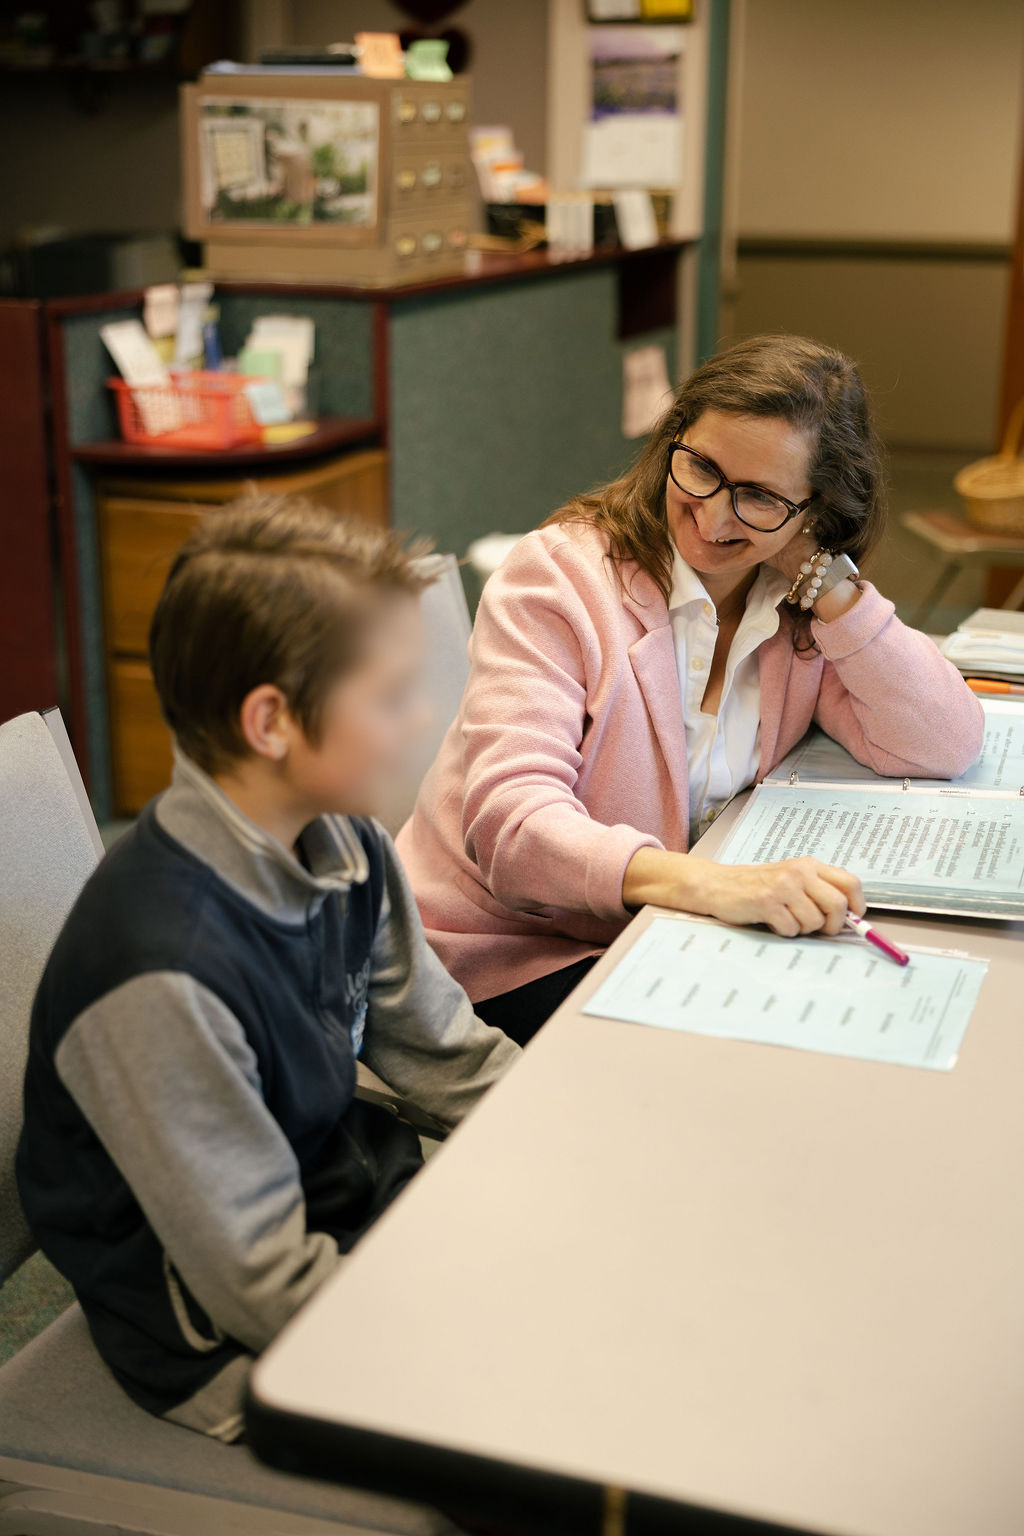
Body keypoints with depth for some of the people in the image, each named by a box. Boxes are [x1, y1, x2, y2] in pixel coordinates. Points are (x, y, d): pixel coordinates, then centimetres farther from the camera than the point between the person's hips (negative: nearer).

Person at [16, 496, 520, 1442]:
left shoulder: (343, 848, -6)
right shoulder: (164, 979, -32)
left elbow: (450, 1058, 6)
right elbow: (269, 1289, -26)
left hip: (369, 1201, 8)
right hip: (235, 1346, -7)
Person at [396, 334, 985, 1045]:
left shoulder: (803, 605, 2)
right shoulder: (557, 574, -15)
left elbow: (945, 747, -9)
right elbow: (511, 822, -27)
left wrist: (823, 581, -16)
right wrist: (708, 883, -44)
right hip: (506, 955, -5)